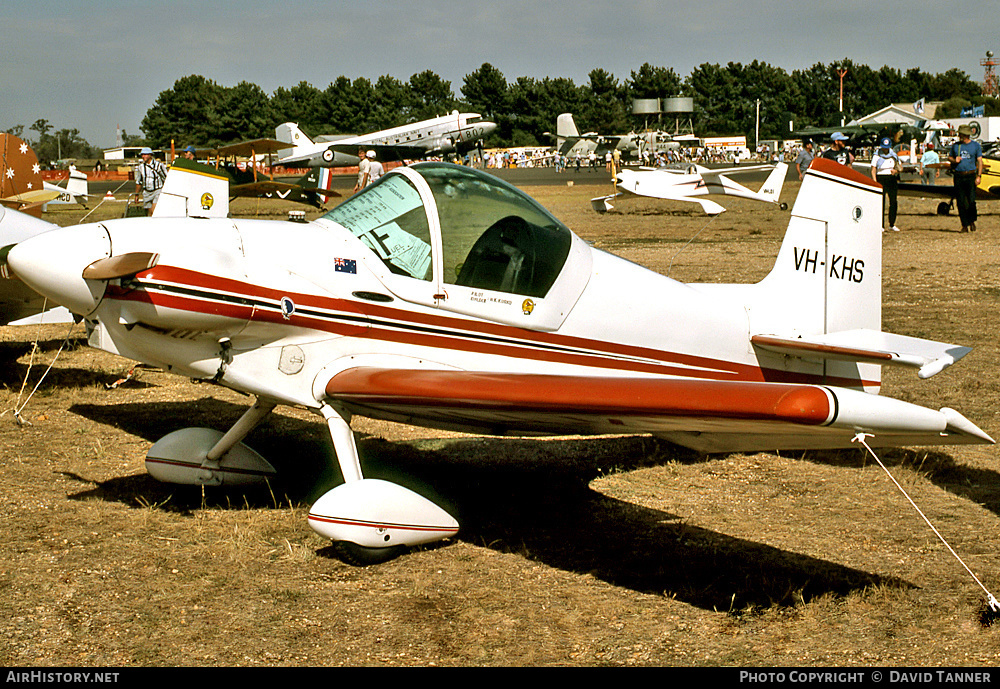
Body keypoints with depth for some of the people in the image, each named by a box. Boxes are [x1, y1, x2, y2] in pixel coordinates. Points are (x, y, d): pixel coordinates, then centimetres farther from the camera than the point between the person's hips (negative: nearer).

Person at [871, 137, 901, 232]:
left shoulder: (894, 155, 11)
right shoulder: (877, 156, 0)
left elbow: (900, 167, 17)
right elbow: (873, 170, -4)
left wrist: (896, 171, -7)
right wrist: (875, 182, -16)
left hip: (892, 180, 3)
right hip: (880, 179, -3)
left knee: (893, 202, 1)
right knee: (881, 203, -6)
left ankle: (892, 224, 11)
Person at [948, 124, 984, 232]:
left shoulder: (976, 145, 4)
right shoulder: (955, 145, 10)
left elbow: (980, 161, 3)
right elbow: (949, 157, 21)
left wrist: (978, 176, -6)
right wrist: (954, 160, -3)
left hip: (970, 176, -2)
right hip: (958, 176, 2)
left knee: (971, 201, -10)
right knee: (960, 202, -1)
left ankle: (972, 221, 12)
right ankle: (965, 225, 5)